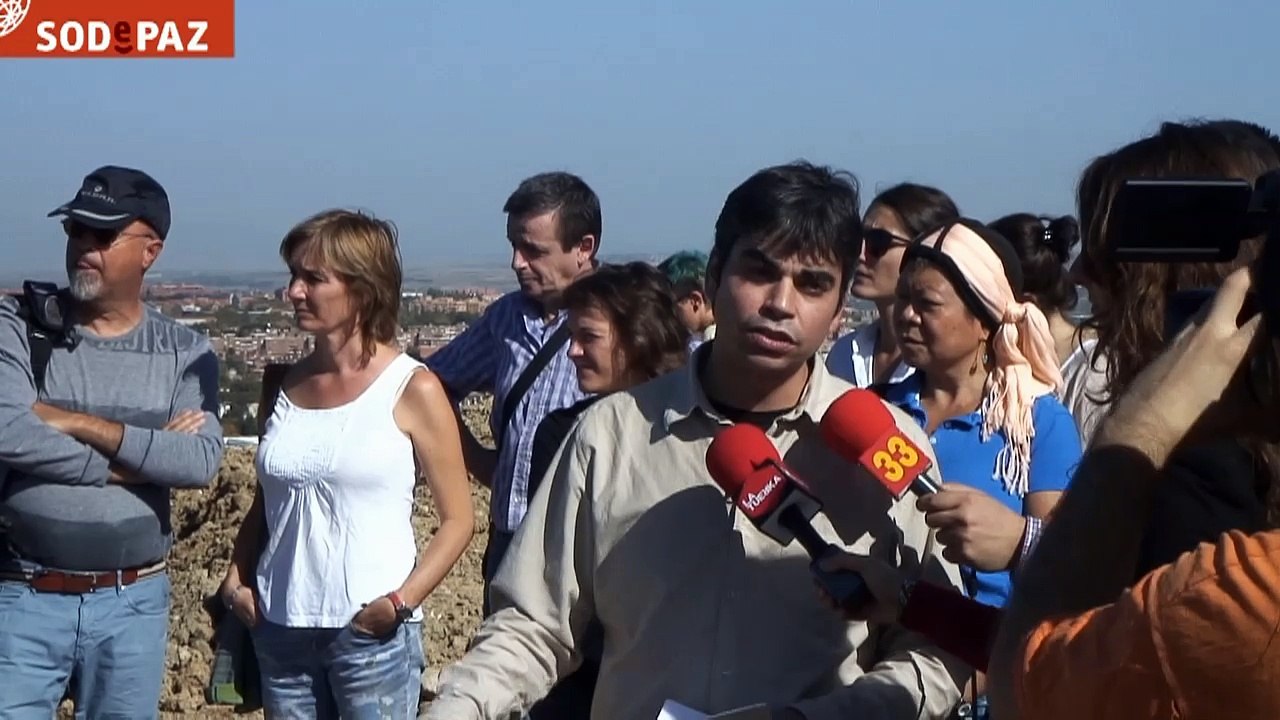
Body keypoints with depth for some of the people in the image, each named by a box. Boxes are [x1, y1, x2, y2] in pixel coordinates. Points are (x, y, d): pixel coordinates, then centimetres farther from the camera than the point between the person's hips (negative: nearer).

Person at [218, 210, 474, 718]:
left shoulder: (413, 389, -5)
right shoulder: (287, 385, 8)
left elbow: (457, 520, -3)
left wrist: (402, 600, -14)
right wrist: (236, 579, 3)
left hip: (371, 633, -4)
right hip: (281, 628, 4)